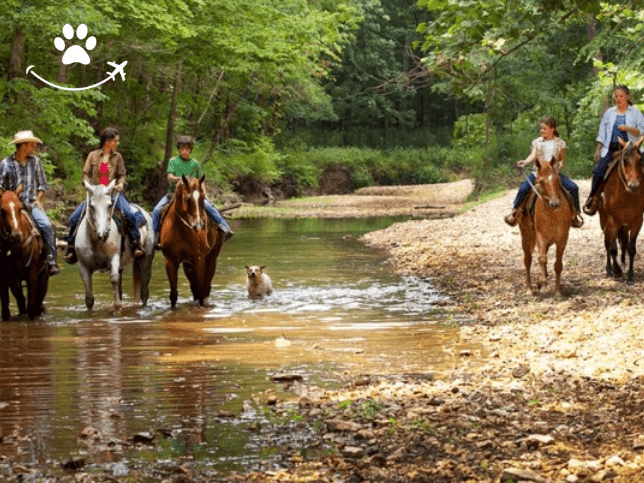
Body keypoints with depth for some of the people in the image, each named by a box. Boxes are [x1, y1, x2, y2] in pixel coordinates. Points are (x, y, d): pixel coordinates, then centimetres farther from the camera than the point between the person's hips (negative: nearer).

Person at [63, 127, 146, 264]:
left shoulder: (117, 157, 8)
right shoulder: (93, 155, 7)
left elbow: (122, 174, 10)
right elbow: (86, 173, 6)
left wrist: (121, 184, -11)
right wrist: (88, 185, -12)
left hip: (113, 193, -1)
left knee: (130, 215, -24)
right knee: (75, 217, -11)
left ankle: (136, 244, -12)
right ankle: (71, 247, 1)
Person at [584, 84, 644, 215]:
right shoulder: (609, 113, 15)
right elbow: (602, 133, 19)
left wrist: (628, 129, -18)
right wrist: (598, 150, 11)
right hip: (610, 149, 2)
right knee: (599, 170, -14)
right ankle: (594, 198, -2)